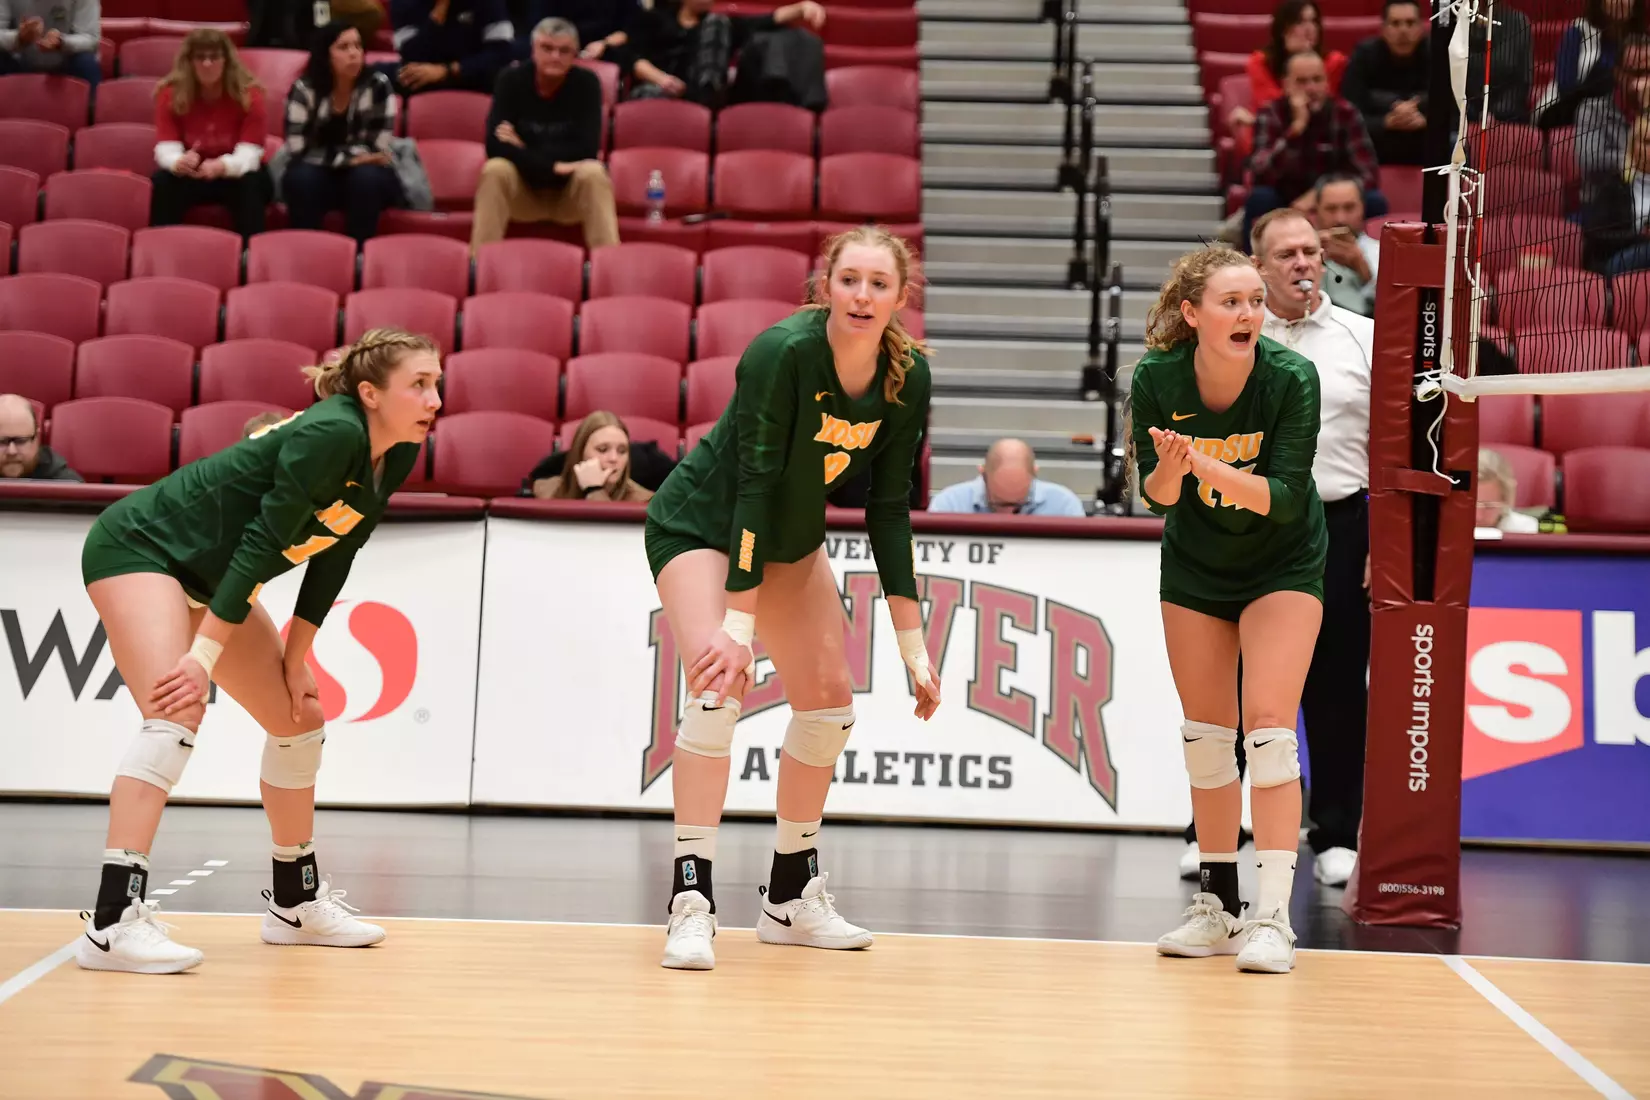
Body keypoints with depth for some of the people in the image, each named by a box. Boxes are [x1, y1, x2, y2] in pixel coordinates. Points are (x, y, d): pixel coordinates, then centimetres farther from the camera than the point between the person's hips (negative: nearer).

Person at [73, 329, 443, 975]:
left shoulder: (395, 458, -1)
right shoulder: (329, 434, -27)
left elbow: (333, 557, 5)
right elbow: (261, 542, -29)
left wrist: (295, 658, 1)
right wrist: (205, 655, -29)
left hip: (211, 577, 10)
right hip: (138, 547, -10)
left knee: (300, 718, 11)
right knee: (176, 712, -27)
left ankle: (296, 902, 26)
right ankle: (113, 921, -33)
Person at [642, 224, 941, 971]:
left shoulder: (908, 377, -13)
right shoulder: (784, 353, -30)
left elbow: (888, 510, -6)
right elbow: (754, 483, -30)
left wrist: (913, 646, -7)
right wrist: (738, 624, -32)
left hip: (790, 537, 7)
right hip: (699, 524, -7)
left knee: (830, 699, 6)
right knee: (719, 686, -25)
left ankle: (792, 895, 19)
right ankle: (691, 899, -24)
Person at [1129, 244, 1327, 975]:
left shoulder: (1291, 378, -25)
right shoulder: (1156, 380, -20)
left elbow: (1287, 496, -27)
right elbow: (1156, 496, -12)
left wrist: (1212, 469, -41)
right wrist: (1171, 471, -34)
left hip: (1282, 566, -3)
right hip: (1195, 567, 3)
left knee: (1267, 727, -14)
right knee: (1205, 733, 7)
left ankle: (1272, 917, -15)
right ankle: (1218, 907, 18)